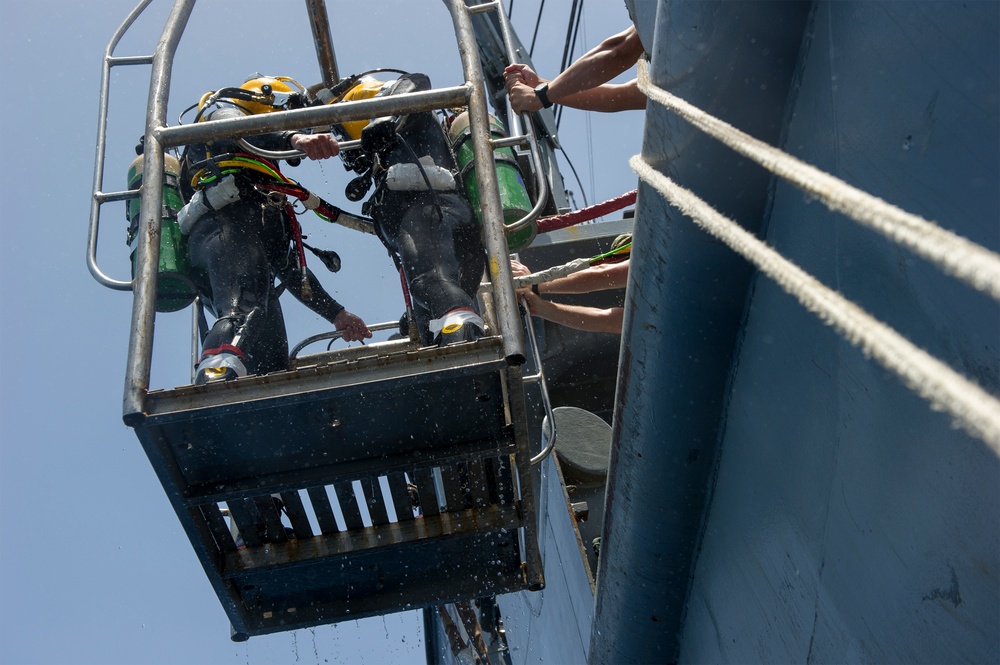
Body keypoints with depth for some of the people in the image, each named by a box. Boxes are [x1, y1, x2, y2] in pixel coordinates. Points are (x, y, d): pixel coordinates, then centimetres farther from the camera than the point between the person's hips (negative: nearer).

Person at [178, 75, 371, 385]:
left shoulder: (267, 182, 46)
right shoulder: (223, 109, 26)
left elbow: (289, 265, 40)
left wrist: (337, 313, 34)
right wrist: (294, 138, -27)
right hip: (227, 224, -9)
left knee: (272, 366, -13)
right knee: (244, 316, -36)